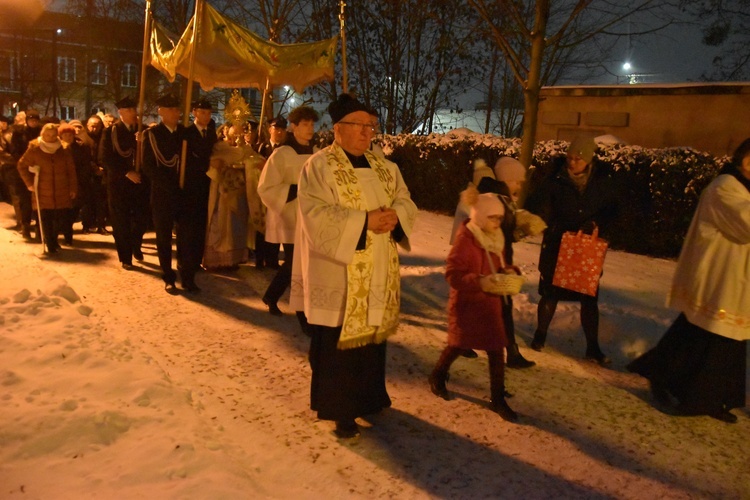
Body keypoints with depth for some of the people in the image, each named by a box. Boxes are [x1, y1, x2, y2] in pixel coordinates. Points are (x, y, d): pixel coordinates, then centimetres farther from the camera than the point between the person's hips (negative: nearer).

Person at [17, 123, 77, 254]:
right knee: (46, 220, -2)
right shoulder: (34, 149, -2)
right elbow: (22, 165, 7)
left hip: (62, 192, 1)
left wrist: (73, 188, 1)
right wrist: (29, 183, 0)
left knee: (62, 219, 1)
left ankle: (53, 239, 29)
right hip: (43, 193, -1)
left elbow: (71, 169, 4)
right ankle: (50, 244, 15)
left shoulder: (63, 149, 1)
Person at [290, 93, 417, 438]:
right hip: (338, 275, -6)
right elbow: (317, 215, -19)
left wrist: (394, 216, -13)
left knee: (372, 334, 15)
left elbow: (406, 202, 10)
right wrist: (365, 221, -23)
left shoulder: (384, 167, 13)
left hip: (378, 276, 6)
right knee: (337, 341, 2)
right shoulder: (319, 166, -8)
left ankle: (368, 398, 34)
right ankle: (338, 409, 18)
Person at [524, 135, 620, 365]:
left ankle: (593, 347, 21)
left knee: (590, 298, 7)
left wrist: (596, 223, -13)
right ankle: (540, 335, 32)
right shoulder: (555, 180, -7)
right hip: (557, 245, -1)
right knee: (550, 292, 9)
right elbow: (535, 205, -8)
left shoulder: (603, 181, -2)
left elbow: (613, 207, 4)